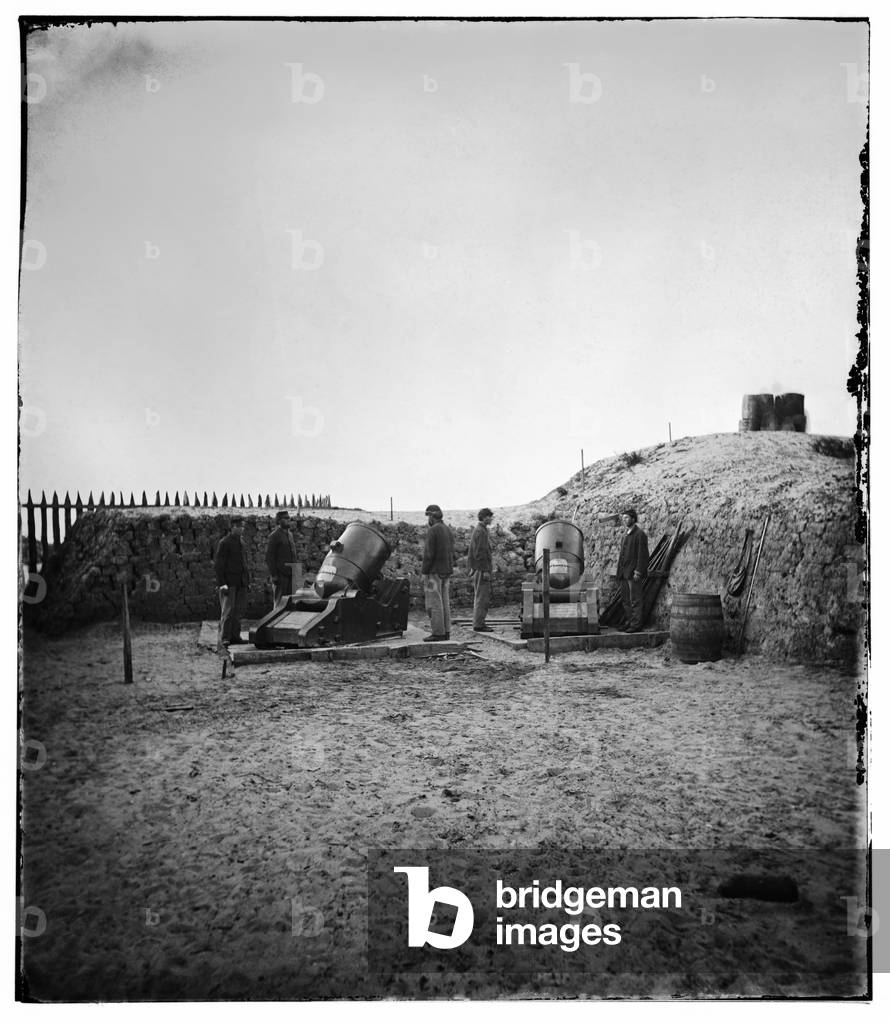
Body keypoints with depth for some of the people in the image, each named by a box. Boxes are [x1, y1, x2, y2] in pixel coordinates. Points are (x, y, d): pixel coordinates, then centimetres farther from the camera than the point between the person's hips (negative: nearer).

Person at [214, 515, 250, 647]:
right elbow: (218, 564, -9)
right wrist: (222, 583, -15)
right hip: (228, 583, -7)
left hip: (241, 584, 7)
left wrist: (247, 580, 16)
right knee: (228, 610, -7)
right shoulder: (224, 543, -6)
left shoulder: (240, 542, 17)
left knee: (239, 610, 5)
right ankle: (224, 638, -3)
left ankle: (235, 636, 12)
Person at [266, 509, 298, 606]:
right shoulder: (274, 535, -8)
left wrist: (294, 572, 15)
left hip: (290, 574, 7)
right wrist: (274, 575, -16)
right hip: (280, 574, -7)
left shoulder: (289, 534, 15)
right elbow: (269, 557, -11)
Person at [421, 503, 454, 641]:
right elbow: (451, 552, 14)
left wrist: (424, 572, -13)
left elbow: (429, 553, -18)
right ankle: (446, 632, 11)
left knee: (434, 603, -5)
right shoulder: (447, 530, 12)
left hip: (434, 572, -8)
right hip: (446, 572, 8)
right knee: (444, 602, 10)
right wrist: (449, 571, 18)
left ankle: (438, 633, -4)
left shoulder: (432, 531, -13)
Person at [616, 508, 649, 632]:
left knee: (635, 600, -5)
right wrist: (620, 572, 15)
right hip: (624, 573, 9)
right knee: (626, 600, 13)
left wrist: (638, 572, -19)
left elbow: (642, 555, -14)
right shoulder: (626, 534, 18)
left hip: (633, 573, -9)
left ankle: (636, 624, -2)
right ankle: (631, 622, 21)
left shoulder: (640, 534, -9)